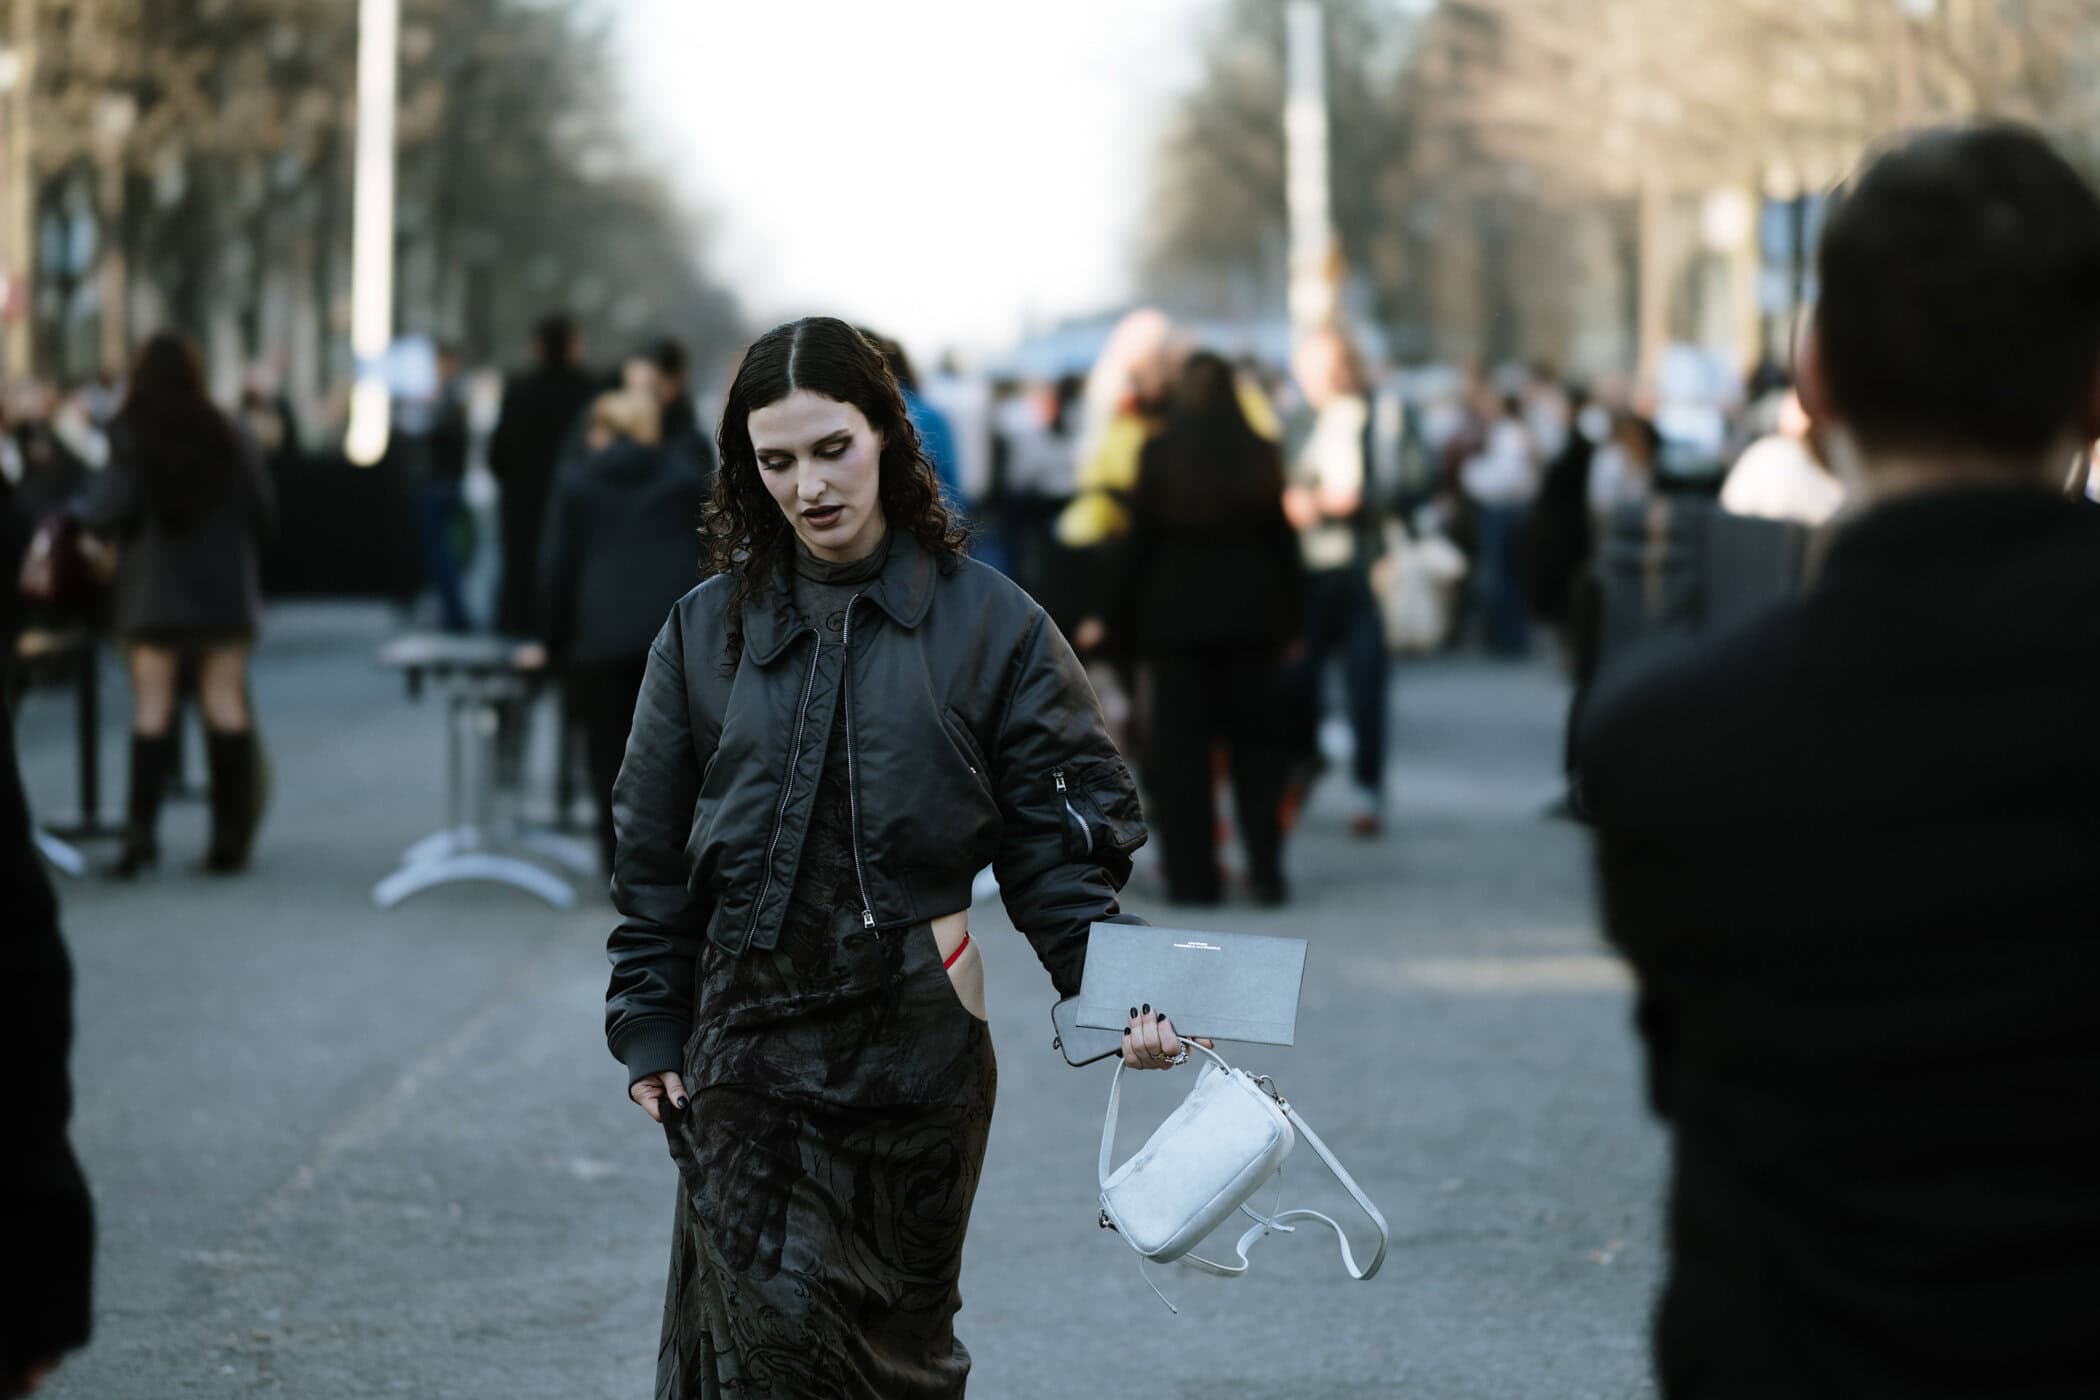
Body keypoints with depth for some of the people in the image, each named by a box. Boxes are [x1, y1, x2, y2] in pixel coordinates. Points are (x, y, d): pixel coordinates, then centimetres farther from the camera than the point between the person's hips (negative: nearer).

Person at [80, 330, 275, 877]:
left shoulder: (130, 437, -8)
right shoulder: (229, 437, 0)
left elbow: (108, 510, -16)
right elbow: (264, 509, 2)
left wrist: (86, 516, 5)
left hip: (153, 592, -2)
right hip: (223, 590, 2)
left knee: (152, 709, 1)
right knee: (226, 707, 4)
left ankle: (141, 832, -7)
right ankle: (231, 837, 2)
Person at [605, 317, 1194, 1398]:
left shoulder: (986, 621, -1)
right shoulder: (709, 629, 5)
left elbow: (1061, 842, -2)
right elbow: (653, 854, 12)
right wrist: (648, 1029, 9)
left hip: (917, 1037, -1)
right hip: (750, 1044, 1)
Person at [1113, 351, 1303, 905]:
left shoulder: (1159, 455, -6)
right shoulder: (1262, 455, 1)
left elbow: (1142, 543, -4)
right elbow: (1283, 542, 4)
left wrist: (1129, 623, 2)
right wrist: (1291, 621, 10)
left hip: (1176, 618, -2)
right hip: (1252, 616, 2)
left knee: (1181, 748, 3)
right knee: (1256, 743, 8)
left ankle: (1192, 875, 0)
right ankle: (1266, 871, 5)